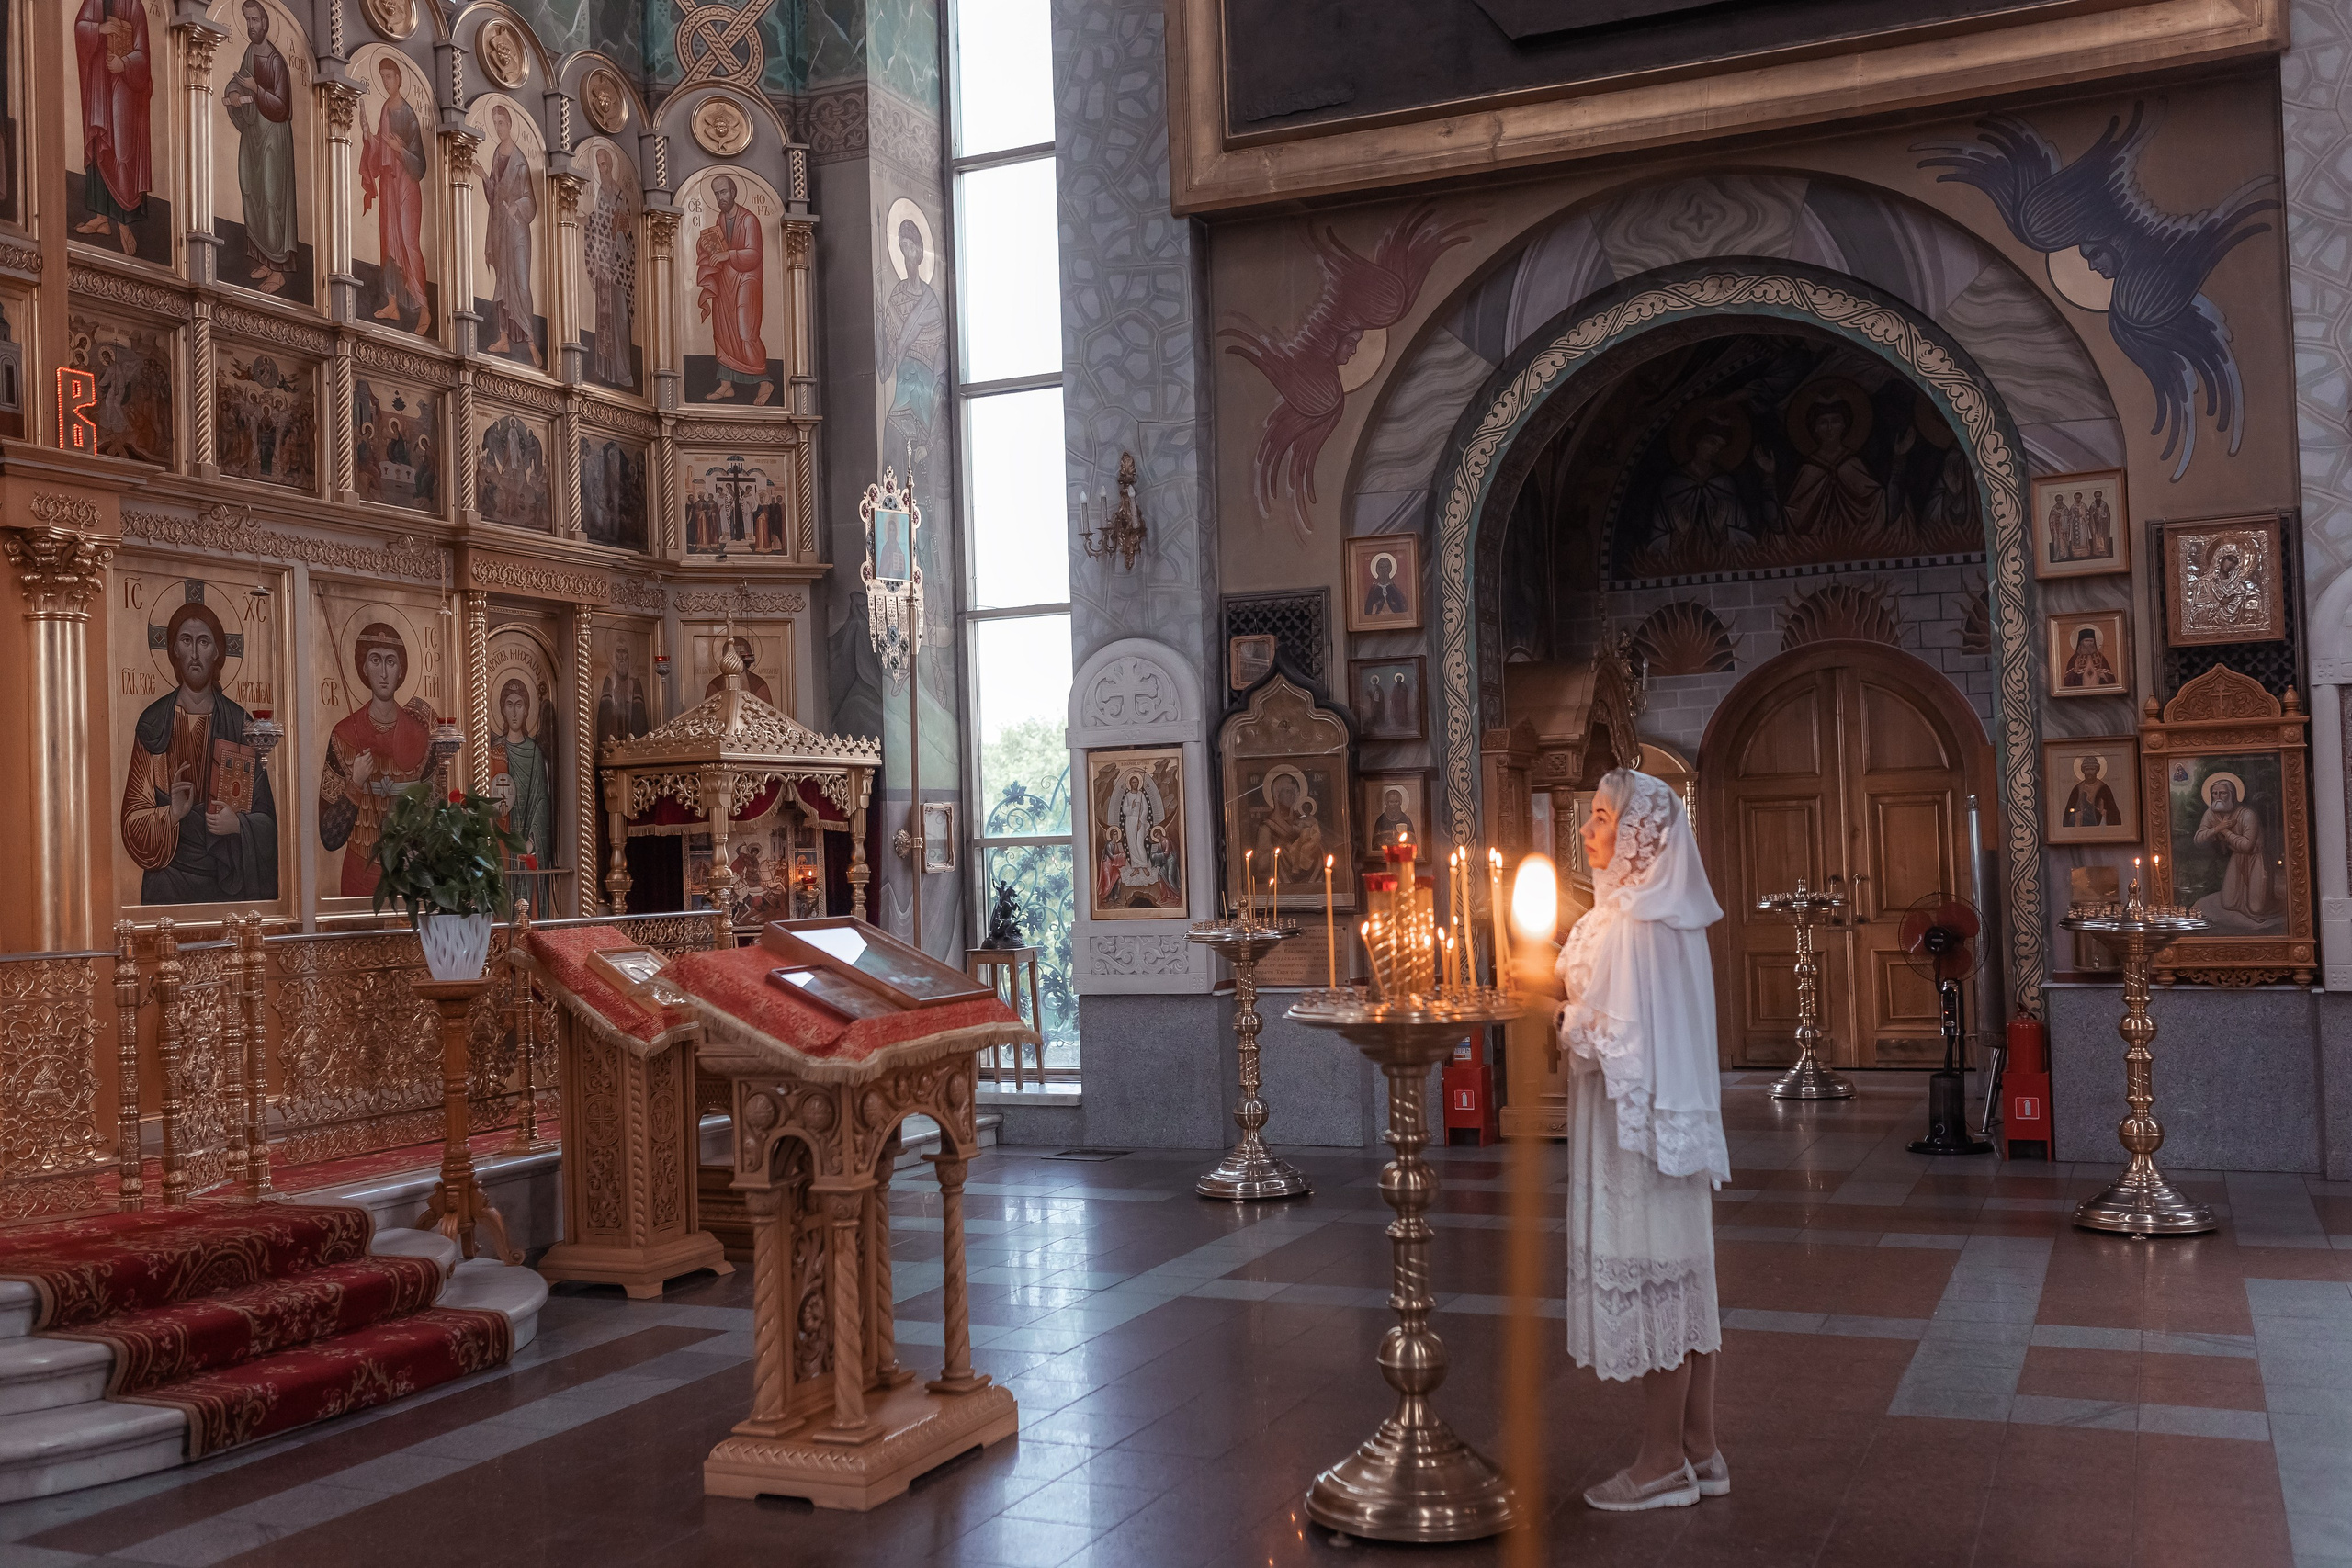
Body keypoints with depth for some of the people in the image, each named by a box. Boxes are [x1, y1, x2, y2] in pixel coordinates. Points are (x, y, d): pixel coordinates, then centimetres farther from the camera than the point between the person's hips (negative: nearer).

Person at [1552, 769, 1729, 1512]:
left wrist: (1557, 1015, -7)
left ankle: (1661, 1463, 10)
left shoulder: (1627, 924, -20)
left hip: (1635, 1118, -9)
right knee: (1684, 1279, 13)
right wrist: (1572, 1000, 12)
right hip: (1680, 1115, 9)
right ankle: (1699, 1450, 22)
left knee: (1647, 1281, 0)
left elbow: (1610, 1041, -21)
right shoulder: (1676, 917, 10)